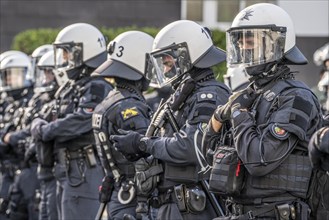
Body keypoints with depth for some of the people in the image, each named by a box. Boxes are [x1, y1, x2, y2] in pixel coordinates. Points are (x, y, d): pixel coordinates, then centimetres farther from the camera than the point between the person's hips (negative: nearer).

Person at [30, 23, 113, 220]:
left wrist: (43, 131, -9)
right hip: (67, 172, 10)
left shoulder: (97, 89, -13)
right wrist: (40, 125, -4)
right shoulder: (70, 89, 17)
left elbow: (78, 122, -22)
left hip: (87, 172, -10)